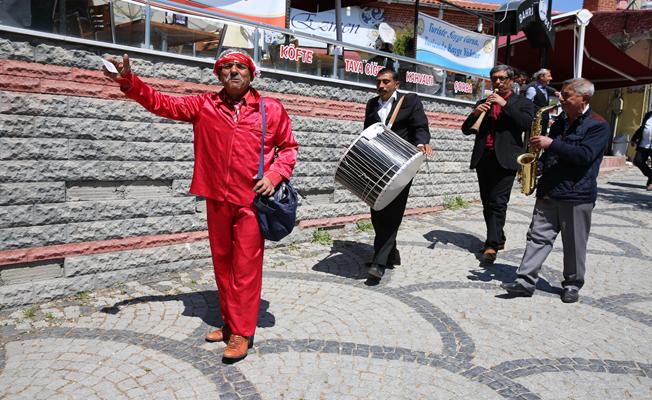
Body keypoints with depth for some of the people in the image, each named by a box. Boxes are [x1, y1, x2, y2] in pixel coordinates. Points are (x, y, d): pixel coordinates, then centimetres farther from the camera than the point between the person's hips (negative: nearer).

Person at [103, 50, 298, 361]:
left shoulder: (271, 110, 3)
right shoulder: (204, 106, 8)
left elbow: (288, 147, 9)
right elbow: (164, 103, 8)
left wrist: (275, 174, -7)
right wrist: (129, 82, -5)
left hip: (252, 201, -3)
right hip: (217, 200, 4)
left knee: (245, 266, -2)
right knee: (222, 263, 13)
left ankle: (242, 332, 11)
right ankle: (229, 323, 29)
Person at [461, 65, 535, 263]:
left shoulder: (522, 103, 9)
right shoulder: (483, 102, 18)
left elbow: (526, 124, -10)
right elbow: (466, 129, 12)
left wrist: (505, 104, -13)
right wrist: (475, 113, -7)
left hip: (505, 158, -4)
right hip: (483, 157, 5)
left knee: (498, 202, -11)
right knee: (487, 202, 8)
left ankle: (492, 245, -12)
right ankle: (497, 238, 21)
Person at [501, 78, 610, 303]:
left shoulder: (597, 125, -6)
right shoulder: (561, 121, 15)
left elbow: (584, 155, -20)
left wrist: (552, 143, -21)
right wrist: (538, 166, 4)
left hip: (577, 196, -5)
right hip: (548, 191, 6)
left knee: (574, 245, 6)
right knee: (538, 236, 3)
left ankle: (573, 285, 22)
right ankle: (525, 282, 4)